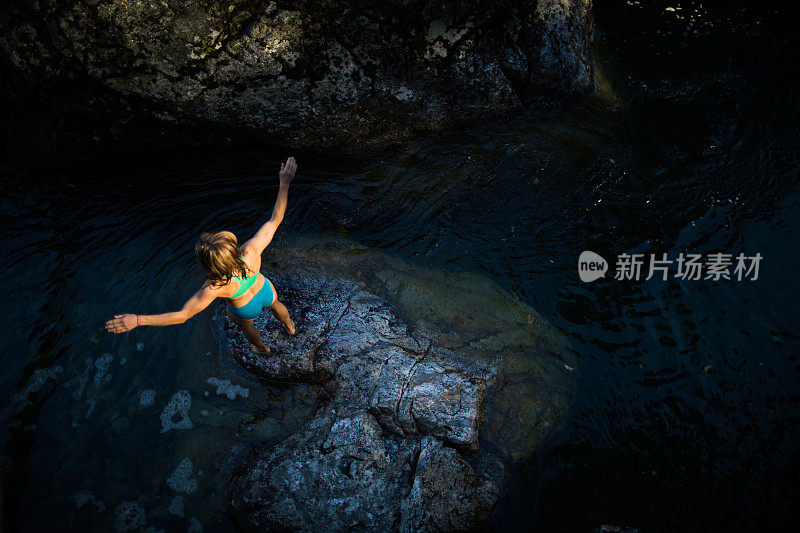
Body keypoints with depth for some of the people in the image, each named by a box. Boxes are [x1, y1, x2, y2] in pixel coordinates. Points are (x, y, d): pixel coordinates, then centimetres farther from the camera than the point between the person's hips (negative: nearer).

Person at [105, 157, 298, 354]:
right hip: (267, 293, 2)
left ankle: (262, 348, 70)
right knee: (275, 304, 39)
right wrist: (284, 183, -28)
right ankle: (290, 327, 75)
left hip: (246, 309, -2)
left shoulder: (214, 288, -47)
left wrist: (137, 320, -40)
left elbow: (182, 315, -41)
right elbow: (275, 220, -33)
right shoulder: (252, 251, -43)